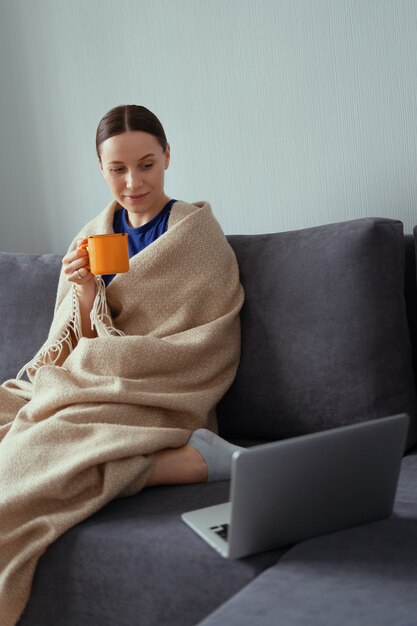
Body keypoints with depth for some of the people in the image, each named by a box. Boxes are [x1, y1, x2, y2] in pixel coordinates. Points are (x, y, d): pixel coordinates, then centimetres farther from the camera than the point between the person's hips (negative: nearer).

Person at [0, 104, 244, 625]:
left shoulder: (196, 232, -5)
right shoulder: (93, 237, 12)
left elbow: (186, 355, -9)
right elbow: (79, 348, 9)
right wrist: (85, 294, -11)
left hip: (156, 403, -7)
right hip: (83, 389, 7)